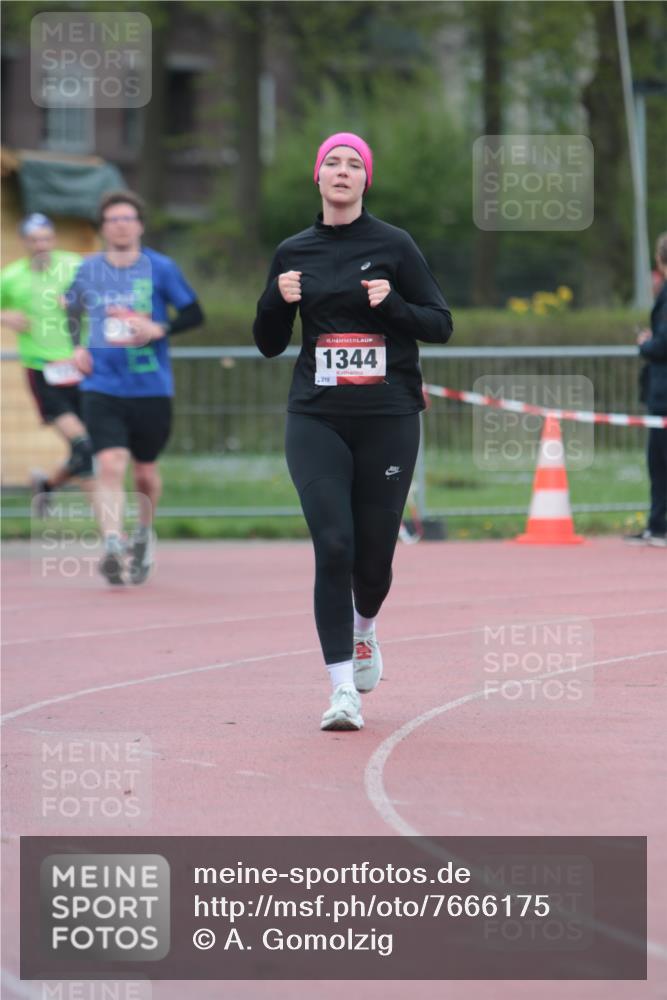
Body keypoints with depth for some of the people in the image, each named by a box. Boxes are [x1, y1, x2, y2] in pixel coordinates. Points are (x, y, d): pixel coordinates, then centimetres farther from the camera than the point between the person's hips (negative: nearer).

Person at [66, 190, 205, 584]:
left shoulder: (160, 268, -2)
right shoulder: (89, 270, 6)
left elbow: (194, 314, 1)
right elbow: (73, 311, 24)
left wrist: (158, 330, -15)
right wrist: (78, 347, 7)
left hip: (151, 389, 0)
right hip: (103, 387, 0)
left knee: (145, 470, 13)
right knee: (110, 465, -18)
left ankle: (144, 534, 40)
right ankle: (112, 546, -29)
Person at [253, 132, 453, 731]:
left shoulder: (394, 245, 2)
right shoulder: (294, 253, 10)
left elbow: (441, 326, 2)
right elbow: (269, 345, 15)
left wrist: (392, 304, -15)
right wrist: (280, 300, -5)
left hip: (389, 418, -1)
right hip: (316, 418, 1)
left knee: (375, 552, 4)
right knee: (333, 545, -13)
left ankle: (364, 630, 40)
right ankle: (343, 691, -12)